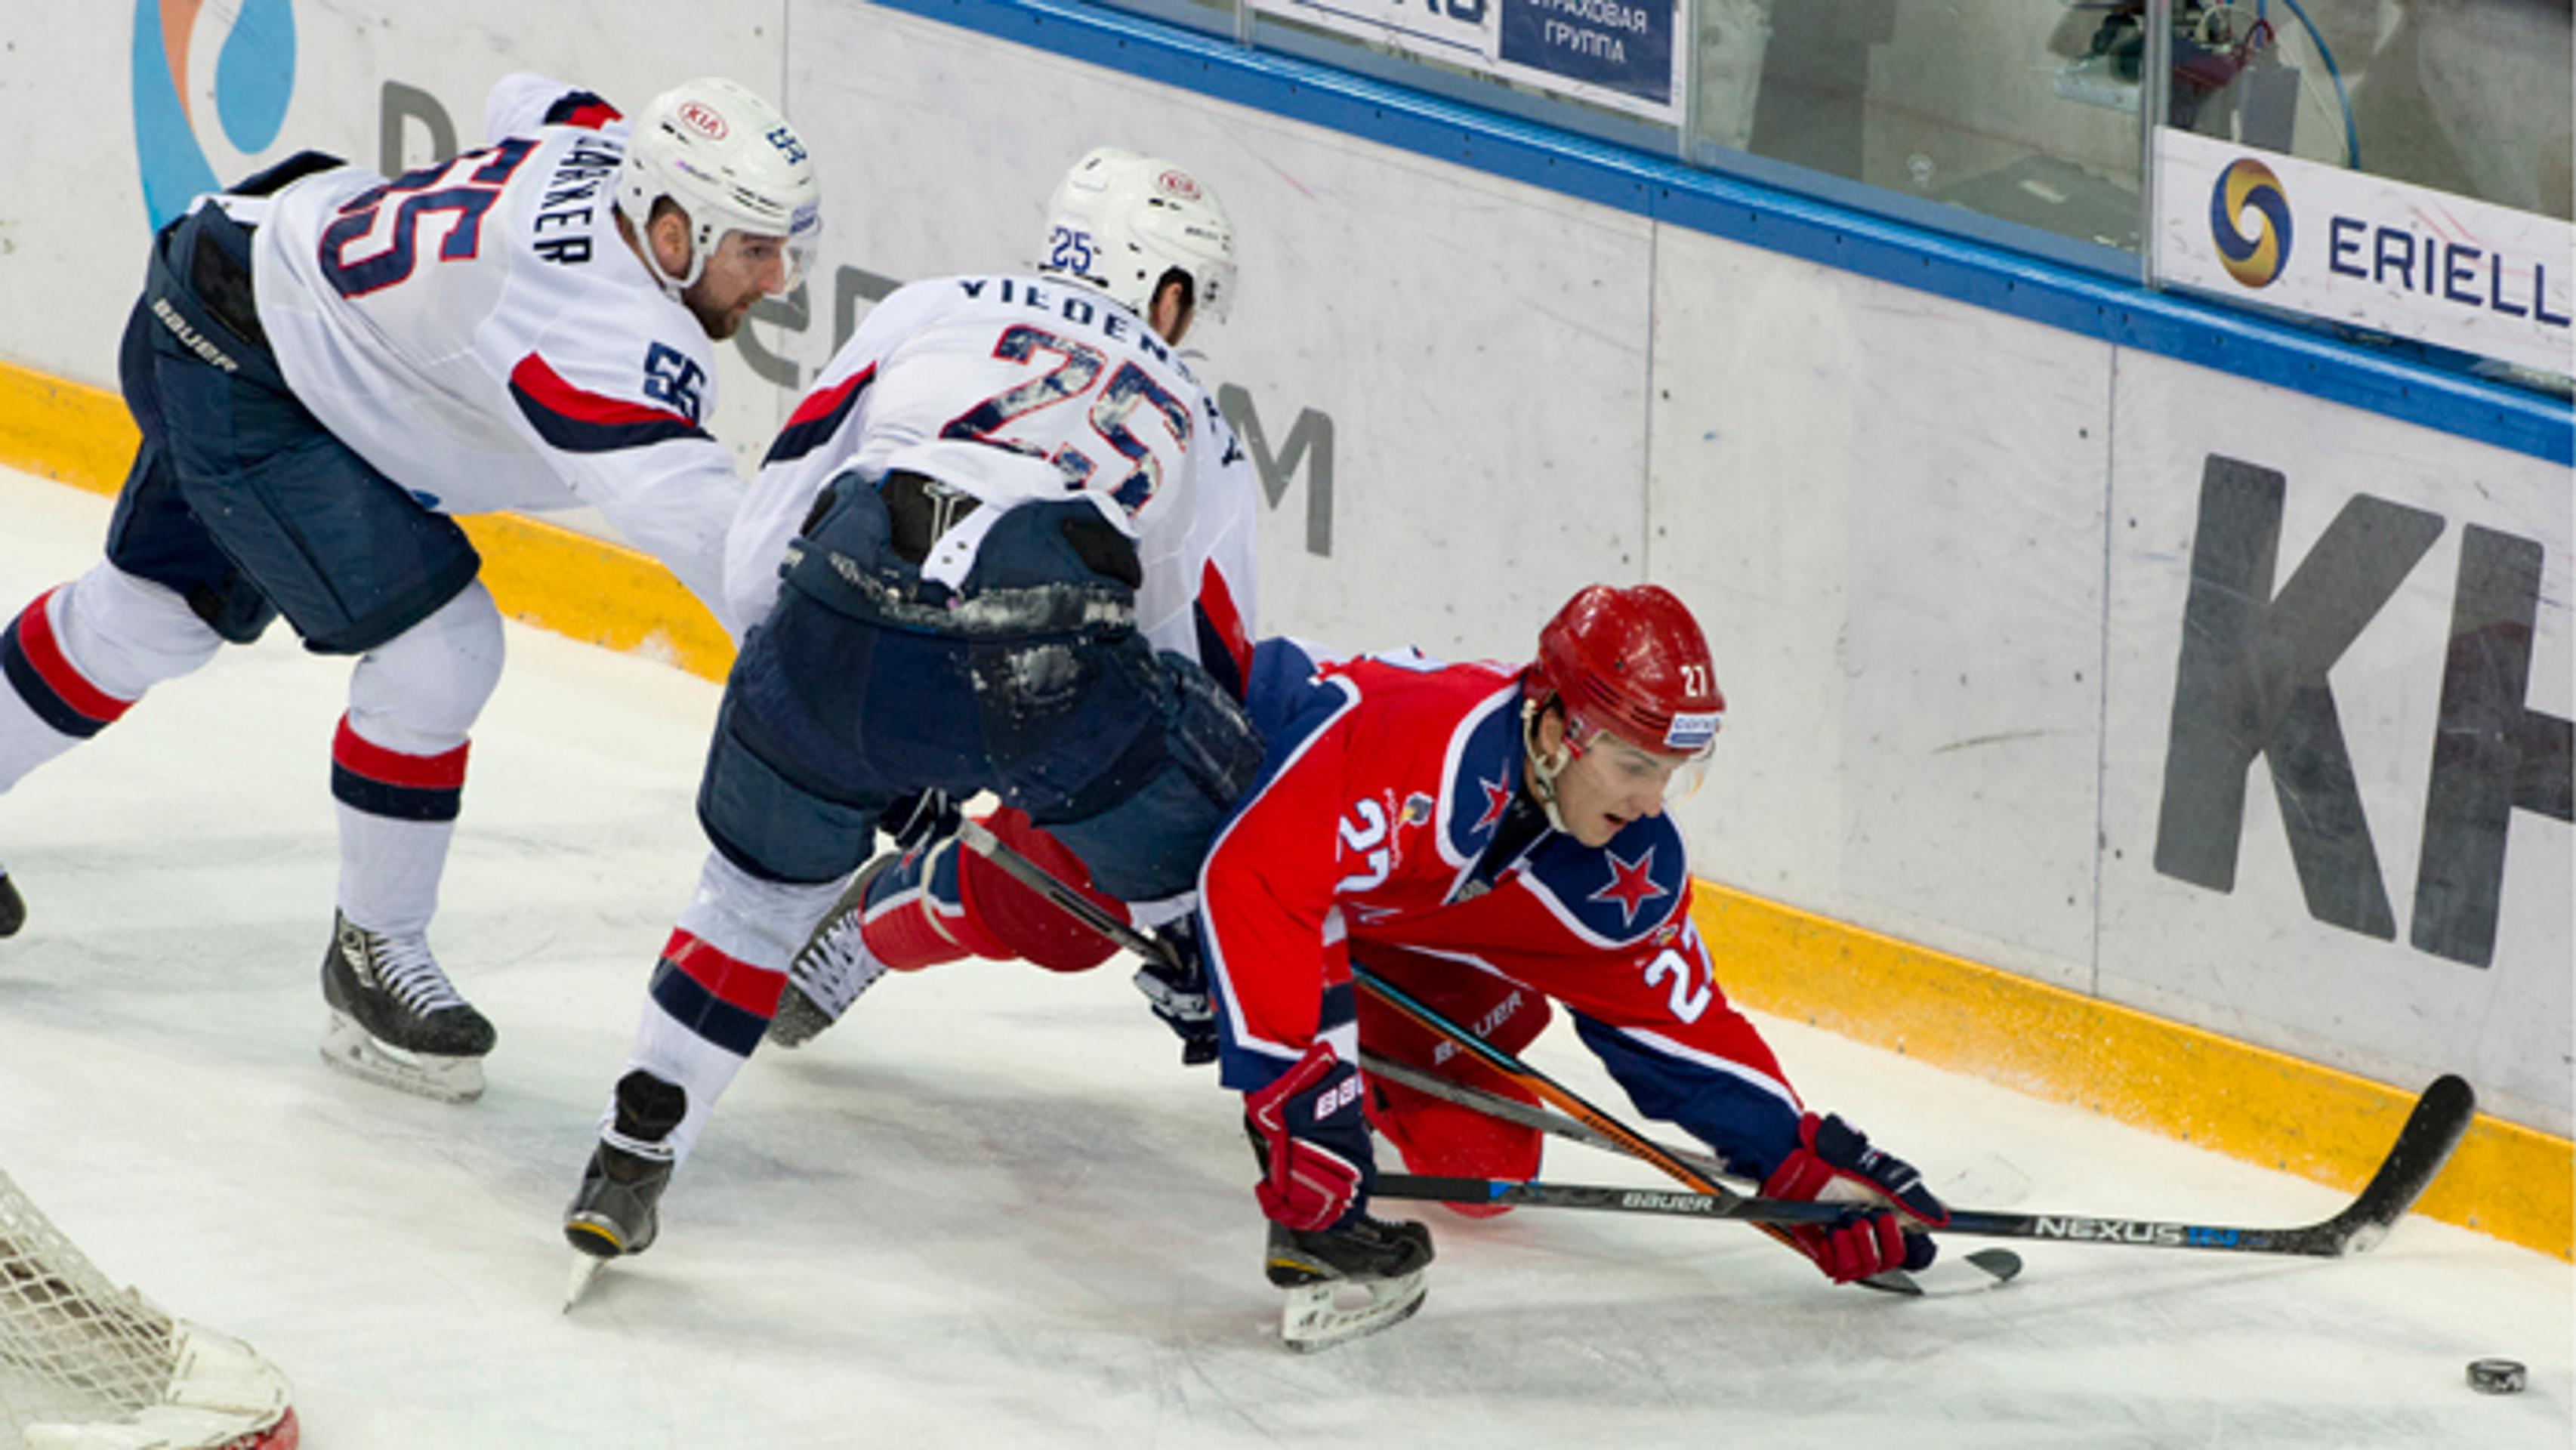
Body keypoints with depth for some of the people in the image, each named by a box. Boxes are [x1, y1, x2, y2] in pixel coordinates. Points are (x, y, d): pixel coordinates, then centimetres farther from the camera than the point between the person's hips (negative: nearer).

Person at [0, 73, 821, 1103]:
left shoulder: (616, 153, -11)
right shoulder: (608, 326, -37)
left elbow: (525, 106, 13)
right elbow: (688, 514, -49)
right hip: (233, 377, -10)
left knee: (152, 614, 27)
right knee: (436, 650, -16)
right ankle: (373, 955, 2)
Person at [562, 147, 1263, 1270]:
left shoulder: (932, 312, 31)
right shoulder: (1200, 437, 33)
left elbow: (762, 546, 22)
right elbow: (1206, 679, 34)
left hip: (838, 628, 2)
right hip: (1052, 671, -2)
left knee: (764, 883, 27)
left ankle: (629, 1165, 24)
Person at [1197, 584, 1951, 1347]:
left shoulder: (1631, 870, -17)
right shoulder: (1423, 738, -43)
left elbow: (1677, 1021, -4)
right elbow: (1255, 875, -50)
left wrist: (1803, 1163, -12)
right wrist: (1300, 1093, -53)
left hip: (1387, 930, 7)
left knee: (1488, 1165, 1)